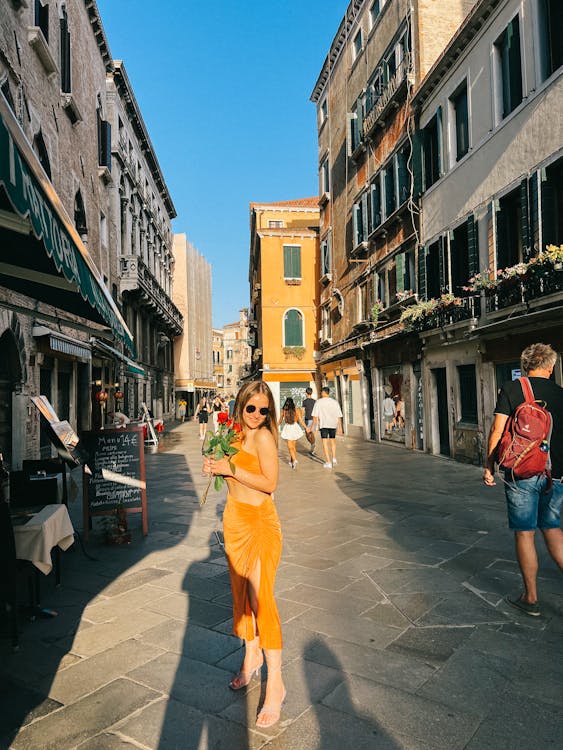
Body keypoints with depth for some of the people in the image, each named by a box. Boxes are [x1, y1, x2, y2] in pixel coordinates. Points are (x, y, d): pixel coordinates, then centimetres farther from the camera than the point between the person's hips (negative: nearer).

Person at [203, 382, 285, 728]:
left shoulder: (264, 436, -14)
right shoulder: (236, 435, 7)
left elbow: (269, 482, -20)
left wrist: (231, 469, -21)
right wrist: (217, 464, -3)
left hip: (260, 522, -7)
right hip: (235, 520, 7)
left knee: (261, 596, -7)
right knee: (241, 591, 16)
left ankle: (275, 685, 3)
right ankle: (252, 657, 35)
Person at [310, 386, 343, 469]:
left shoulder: (319, 402, -5)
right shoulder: (335, 402, 3)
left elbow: (315, 416, -5)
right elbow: (339, 416, 1)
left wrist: (313, 426, 5)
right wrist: (340, 427, 6)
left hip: (324, 424, -3)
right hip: (333, 424, 3)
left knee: (325, 443, 2)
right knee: (333, 441, 22)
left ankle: (328, 462, -2)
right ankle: (334, 458, 17)